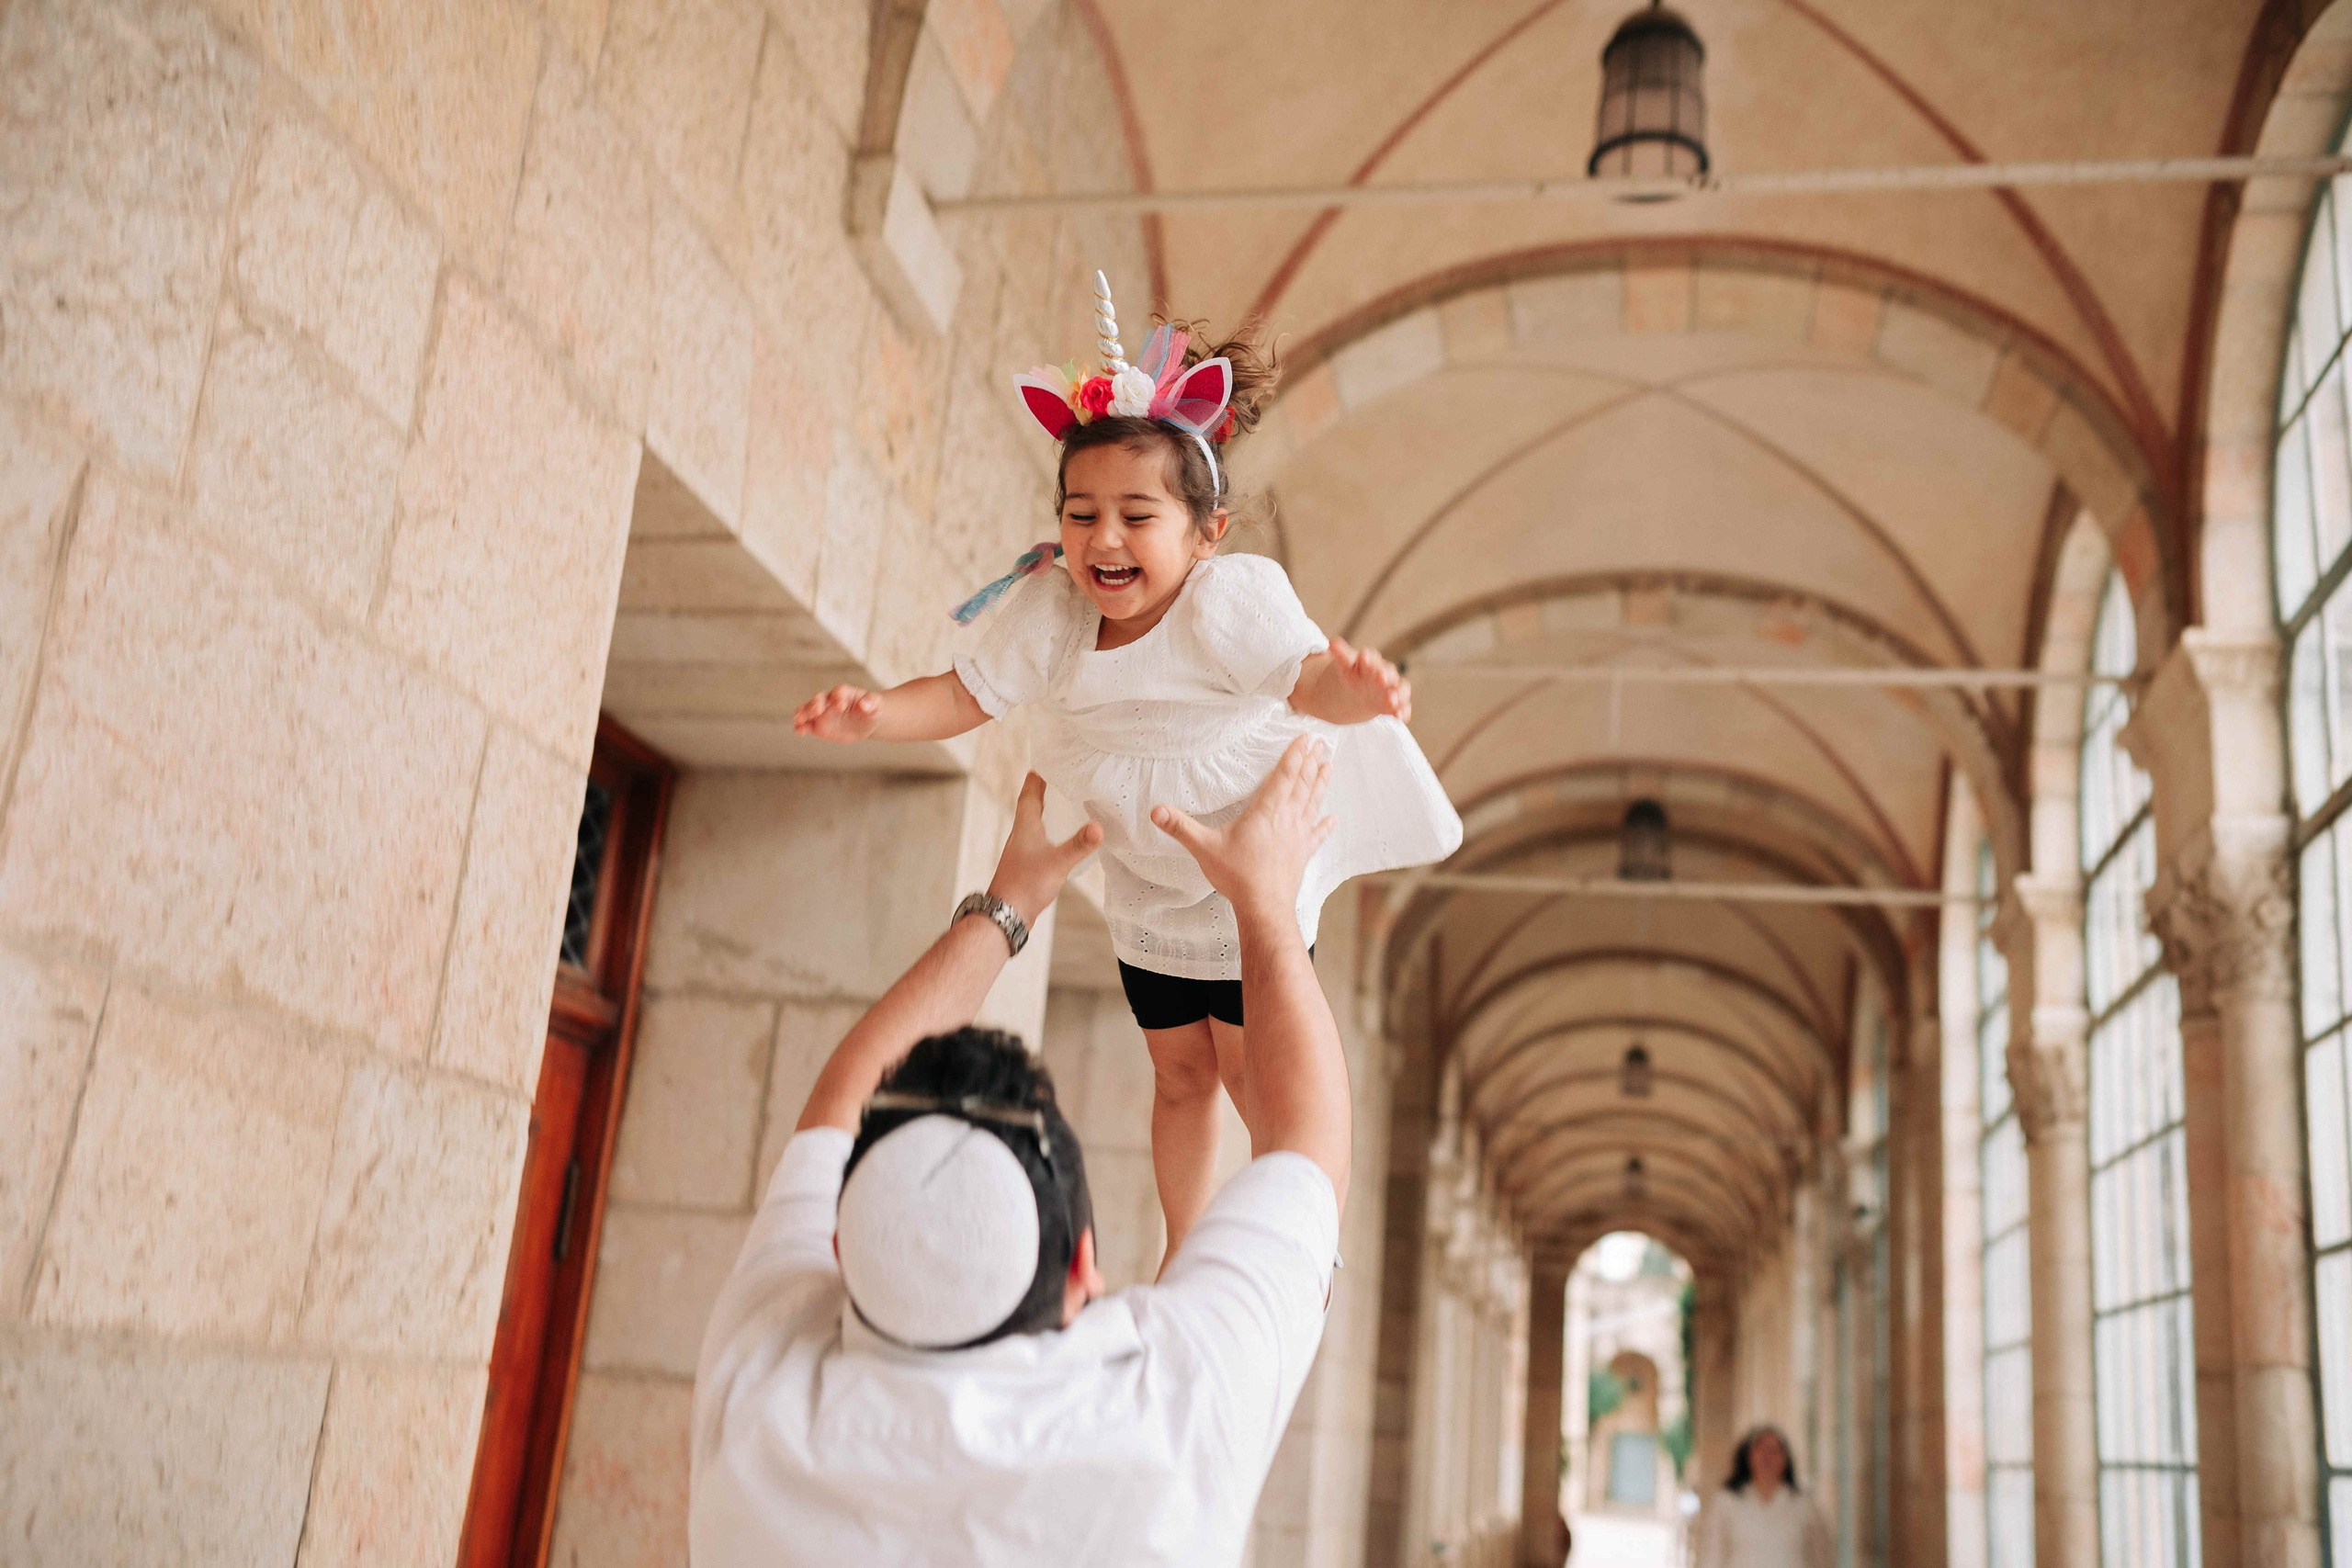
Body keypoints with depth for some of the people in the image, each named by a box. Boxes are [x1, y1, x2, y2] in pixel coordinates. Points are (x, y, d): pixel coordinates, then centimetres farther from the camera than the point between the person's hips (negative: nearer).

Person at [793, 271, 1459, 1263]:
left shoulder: (1230, 599, -32)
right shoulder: (1048, 614, -18)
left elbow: (1308, 683, -46)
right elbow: (964, 697, -10)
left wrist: (1351, 688, -70)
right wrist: (874, 715, -29)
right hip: (1144, 902, 4)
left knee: (1255, 1078, 9)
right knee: (1179, 1077, 20)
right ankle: (1184, 1256, 42)